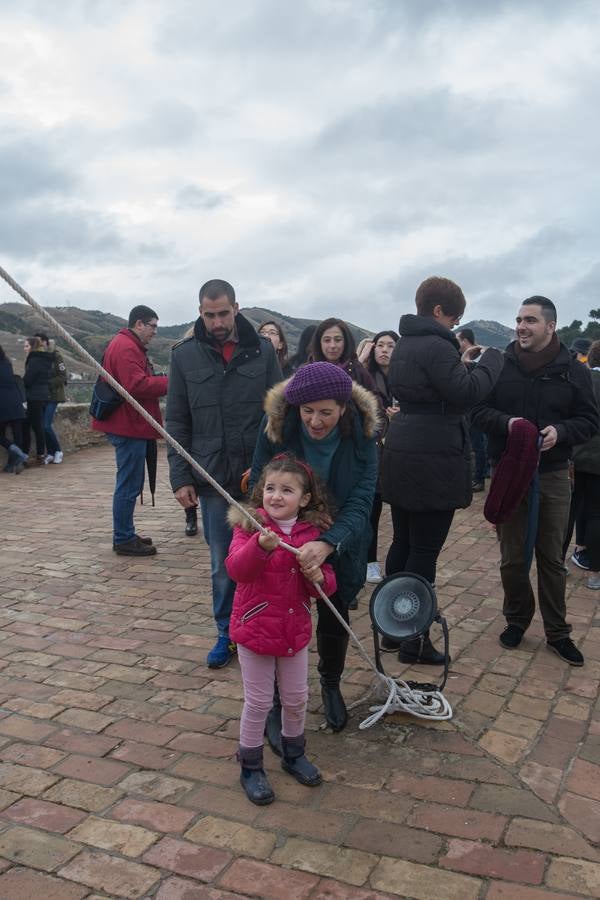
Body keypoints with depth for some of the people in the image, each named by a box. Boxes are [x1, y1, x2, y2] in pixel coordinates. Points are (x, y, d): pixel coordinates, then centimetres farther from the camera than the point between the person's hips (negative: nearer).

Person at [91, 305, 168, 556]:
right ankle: (124, 540, 3)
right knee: (129, 485, -5)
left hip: (130, 425, 11)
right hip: (129, 426, -11)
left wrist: (157, 378, 8)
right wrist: (169, 381, -17)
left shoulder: (130, 346, 21)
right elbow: (138, 385, -24)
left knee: (130, 483, 16)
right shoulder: (126, 348, -15)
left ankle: (125, 535, 25)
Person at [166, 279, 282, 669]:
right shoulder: (185, 355, 2)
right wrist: (181, 477, -2)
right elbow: (177, 422, 4)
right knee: (223, 565, 9)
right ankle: (228, 634, 26)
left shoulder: (263, 351, 1)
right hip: (212, 479, 0)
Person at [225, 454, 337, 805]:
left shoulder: (311, 535, -3)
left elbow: (327, 583, 3)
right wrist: (260, 545, -47)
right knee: (259, 702, 7)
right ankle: (251, 767, 28)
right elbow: (236, 569, -30)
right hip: (255, 628, -4)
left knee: (297, 698, 18)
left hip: (296, 629, 4)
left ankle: (294, 754, 43)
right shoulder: (251, 526, -14)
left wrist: (319, 577, -21)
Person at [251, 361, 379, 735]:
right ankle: (279, 703, 28)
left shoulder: (361, 434, -23)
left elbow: (360, 502, -28)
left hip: (338, 546, 1)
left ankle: (331, 684, 45)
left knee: (335, 617, 16)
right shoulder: (276, 427, -23)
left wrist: (327, 544, -45)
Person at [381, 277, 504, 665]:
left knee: (403, 544, 15)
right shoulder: (437, 346, -16)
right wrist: (492, 359, -5)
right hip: (433, 462, -10)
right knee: (425, 551, -2)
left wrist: (457, 358, 14)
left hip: (403, 456, 10)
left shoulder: (404, 345, 15)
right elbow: (467, 391, -19)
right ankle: (414, 640, 8)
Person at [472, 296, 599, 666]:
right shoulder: (500, 365, -1)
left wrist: (560, 431, -19)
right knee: (512, 556, 9)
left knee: (552, 558, 10)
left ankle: (557, 631, 23)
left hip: (553, 476, 0)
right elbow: (479, 409, 0)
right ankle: (517, 617, 30)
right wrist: (505, 422, -20)